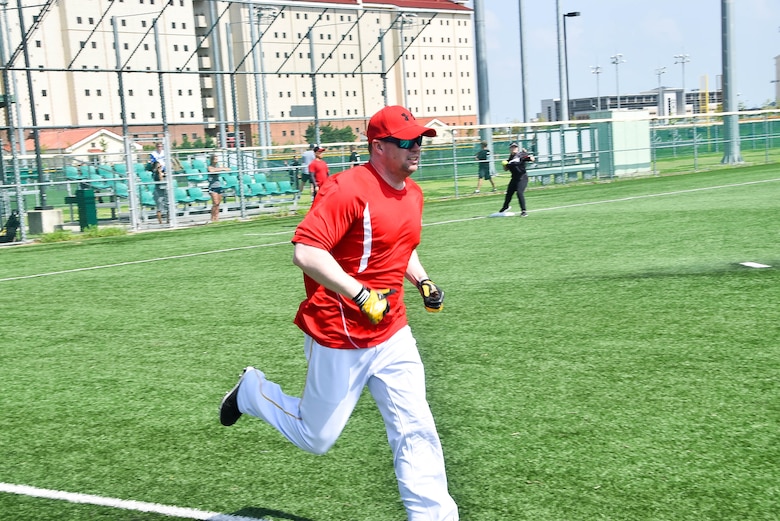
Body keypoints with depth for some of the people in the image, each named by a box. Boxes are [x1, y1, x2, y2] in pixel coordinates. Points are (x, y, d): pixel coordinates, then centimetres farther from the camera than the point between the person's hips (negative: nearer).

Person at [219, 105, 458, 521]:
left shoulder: (413, 193, 8)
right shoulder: (347, 190, -20)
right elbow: (305, 252, -28)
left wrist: (421, 281, 8)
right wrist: (362, 296, -31)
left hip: (392, 336, 7)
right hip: (339, 339, -7)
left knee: (416, 432, 3)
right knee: (316, 438, 11)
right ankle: (253, 392, 35)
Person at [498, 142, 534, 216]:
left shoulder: (521, 154, -8)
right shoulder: (510, 158, 9)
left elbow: (532, 159, -18)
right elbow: (506, 169, 15)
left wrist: (526, 153, -31)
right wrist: (505, 165, -5)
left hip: (522, 177, -7)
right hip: (514, 178, 7)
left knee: (520, 192, -22)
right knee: (509, 193, 17)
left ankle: (524, 211, -15)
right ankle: (506, 207, 45)